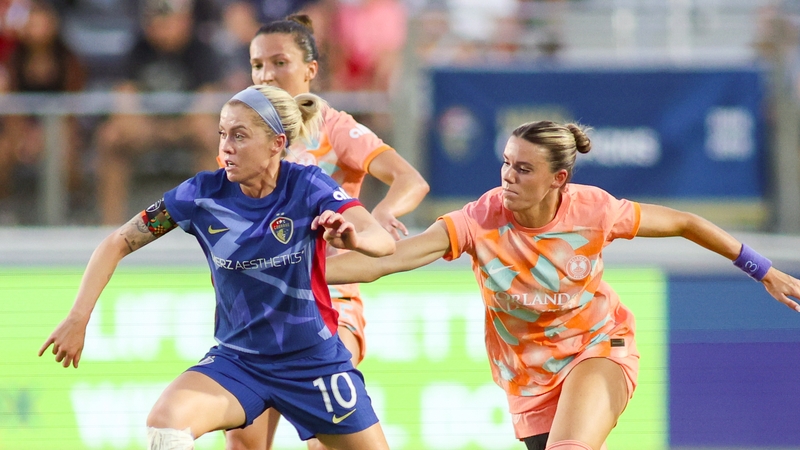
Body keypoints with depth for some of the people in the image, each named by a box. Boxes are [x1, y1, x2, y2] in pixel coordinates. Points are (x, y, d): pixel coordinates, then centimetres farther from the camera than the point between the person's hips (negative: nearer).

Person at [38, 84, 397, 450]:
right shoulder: (203, 193, -11)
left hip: (314, 363, 0)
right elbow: (117, 244, -5)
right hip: (237, 360, 0)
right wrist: (78, 318, -15)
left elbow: (384, 242, -29)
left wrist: (354, 239, -53)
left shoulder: (308, 187, -16)